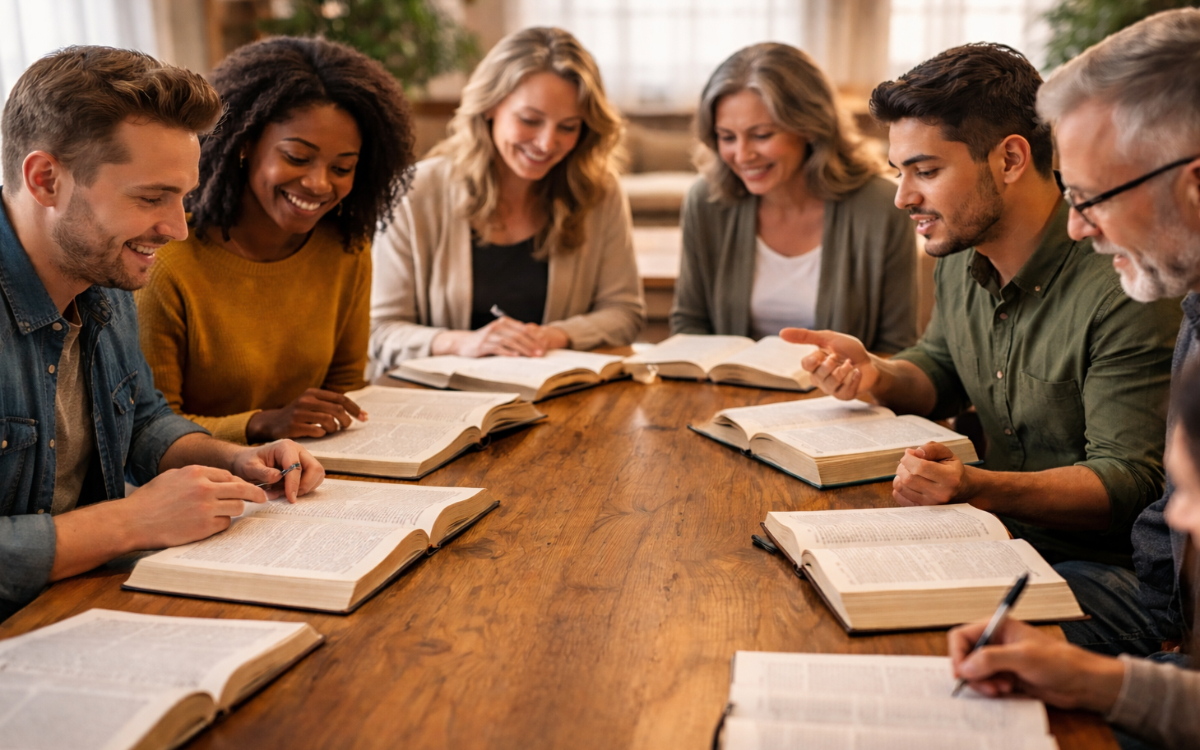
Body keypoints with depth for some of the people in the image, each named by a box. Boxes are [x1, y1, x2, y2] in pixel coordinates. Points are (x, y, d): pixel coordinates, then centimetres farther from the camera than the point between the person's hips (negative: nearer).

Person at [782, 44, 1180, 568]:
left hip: (1100, 565, -7)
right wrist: (876, 375, -2)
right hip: (1000, 541, 7)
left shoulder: (1124, 292, -22)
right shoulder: (958, 258, 4)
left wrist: (978, 487, -36)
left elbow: (1130, 484, -21)